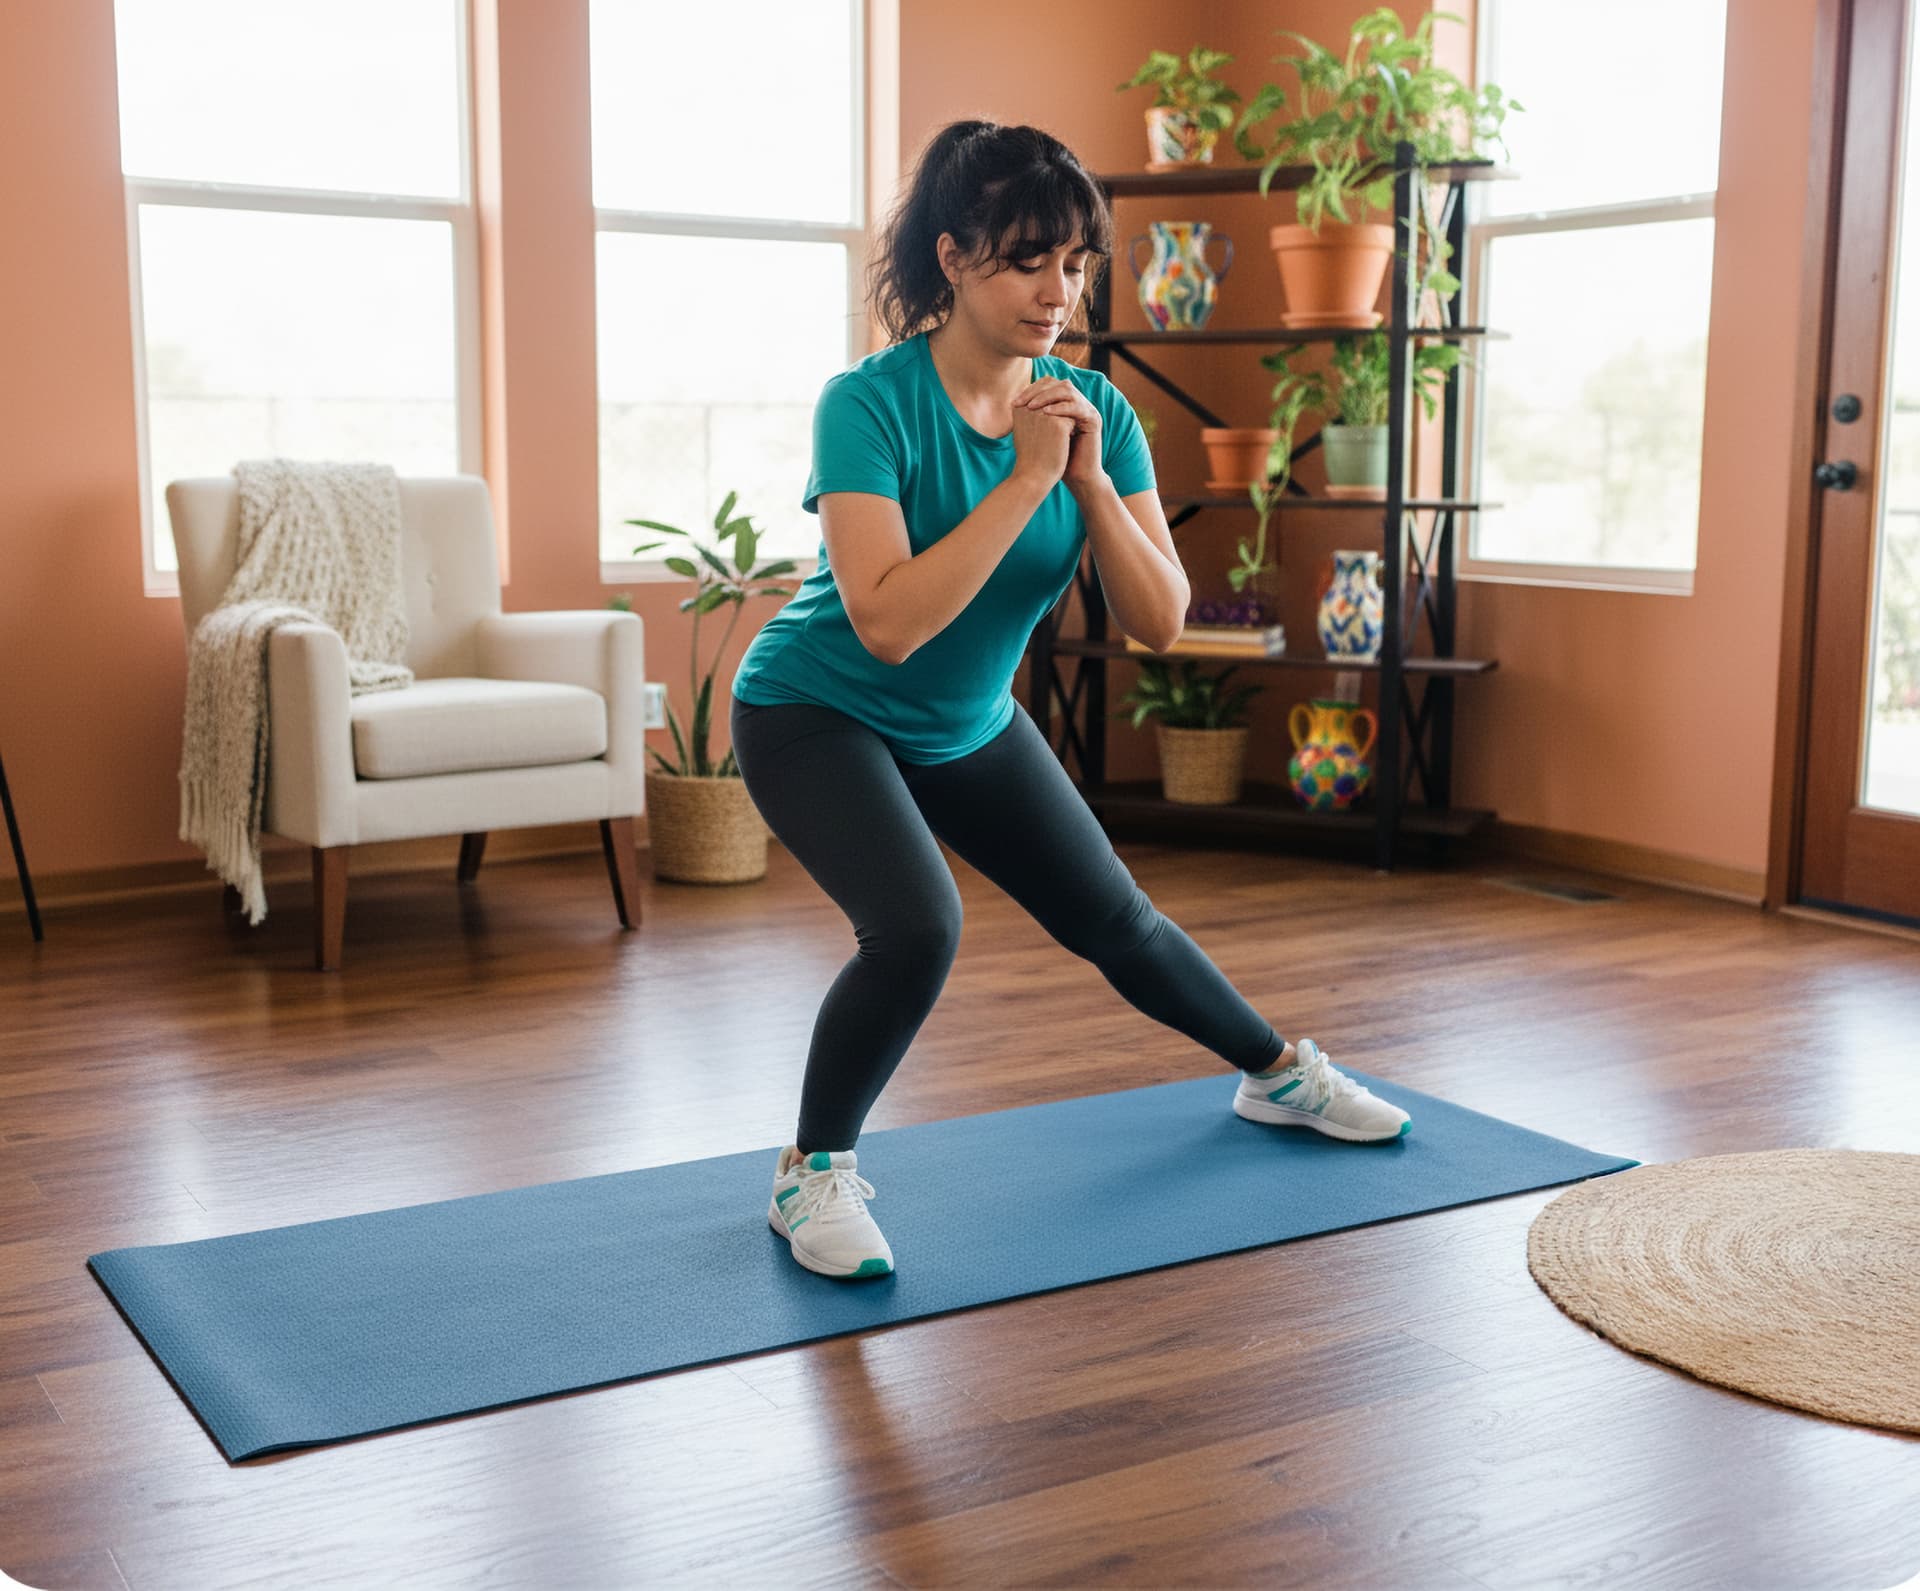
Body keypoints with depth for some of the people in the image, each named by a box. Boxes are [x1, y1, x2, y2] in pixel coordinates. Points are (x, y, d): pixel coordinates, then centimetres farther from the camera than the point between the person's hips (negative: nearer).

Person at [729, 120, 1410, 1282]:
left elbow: (1163, 623, -16)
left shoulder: (1095, 409, -12)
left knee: (1116, 920, 15)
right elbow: (887, 622, -38)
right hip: (816, 714, -5)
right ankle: (814, 1175, -5)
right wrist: (1024, 481, -36)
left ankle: (1280, 1074, 41)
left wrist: (1091, 482, -29)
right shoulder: (870, 405, -27)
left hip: (970, 724, 5)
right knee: (916, 926, -29)